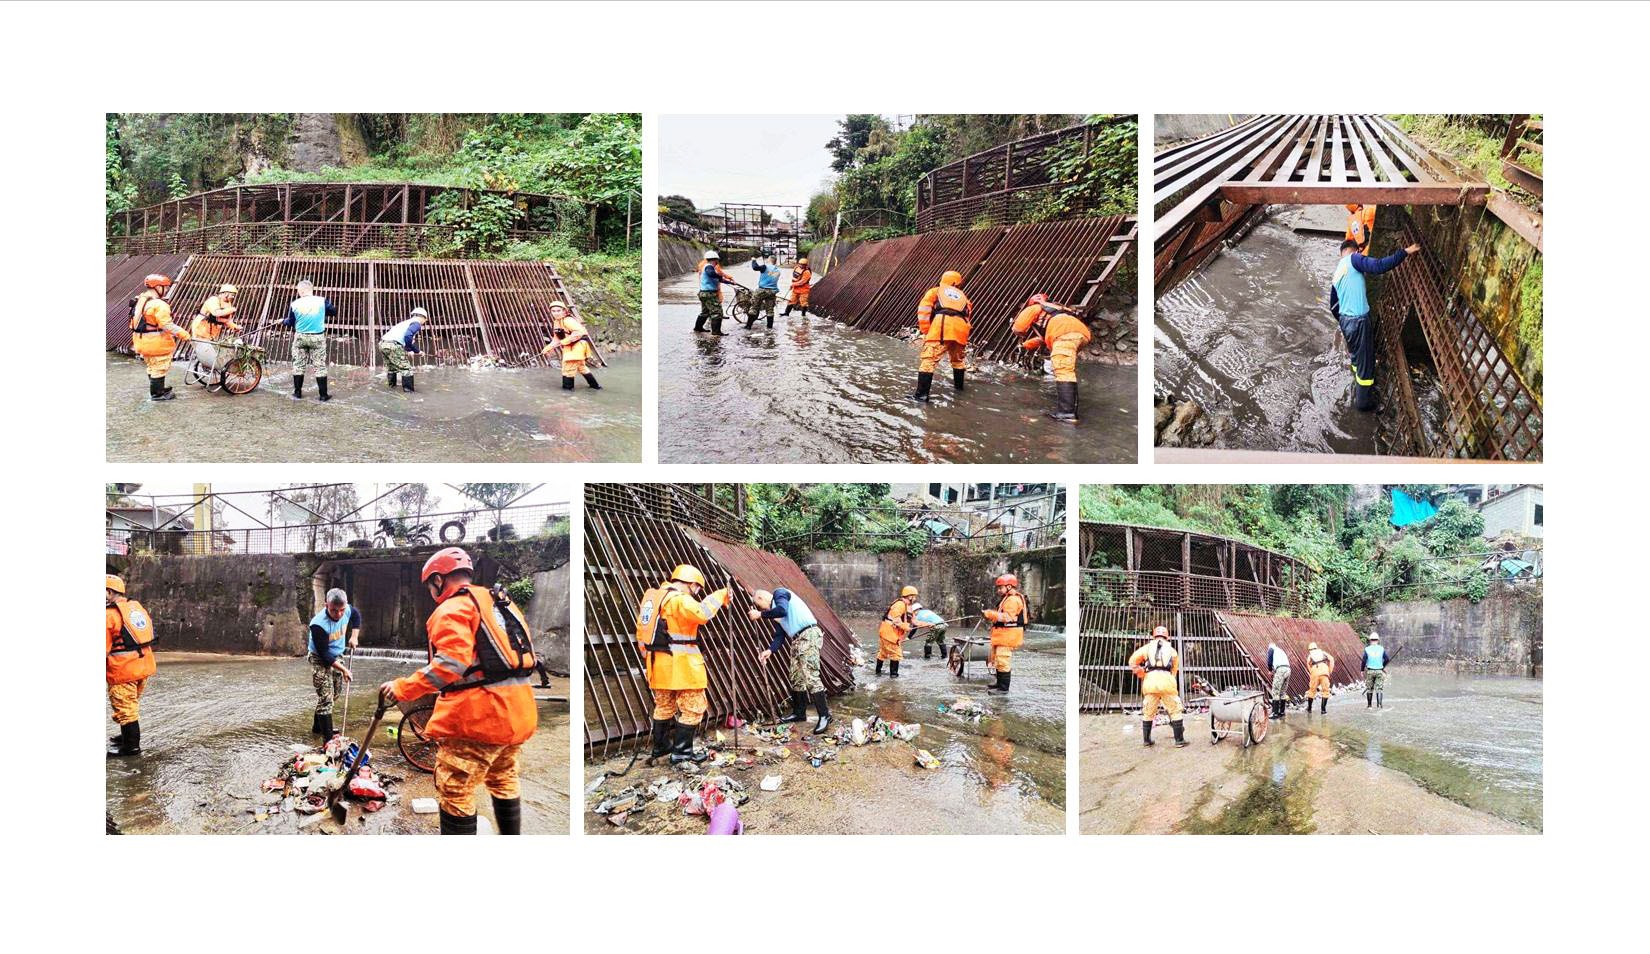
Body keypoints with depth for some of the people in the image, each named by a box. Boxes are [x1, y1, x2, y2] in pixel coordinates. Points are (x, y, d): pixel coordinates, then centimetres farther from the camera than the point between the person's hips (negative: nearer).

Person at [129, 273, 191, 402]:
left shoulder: (139, 300, 8)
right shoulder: (158, 304, -22)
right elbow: (167, 325, -25)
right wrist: (182, 333, -17)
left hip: (141, 341, 10)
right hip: (156, 342, -10)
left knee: (152, 366, 22)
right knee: (159, 368, 2)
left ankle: (158, 389, 35)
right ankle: (156, 394, 9)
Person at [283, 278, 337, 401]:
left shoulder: (295, 304, -8)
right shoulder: (322, 301, -10)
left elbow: (290, 323, 2)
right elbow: (334, 312, 2)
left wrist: (283, 321, 23)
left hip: (300, 337, 1)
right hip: (318, 338, 0)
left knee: (298, 365, 13)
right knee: (320, 366, 6)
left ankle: (297, 393, 18)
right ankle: (323, 395, 8)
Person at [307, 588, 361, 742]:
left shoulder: (347, 610, -17)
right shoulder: (318, 625, -35)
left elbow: (357, 615, 12)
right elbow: (324, 654, -28)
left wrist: (354, 636, 2)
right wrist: (343, 669, -24)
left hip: (337, 656, 7)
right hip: (320, 660, -7)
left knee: (335, 693, 20)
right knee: (325, 697, -15)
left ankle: (318, 726, 39)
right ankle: (327, 739, -17)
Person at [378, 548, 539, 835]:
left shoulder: (452, 609, -8)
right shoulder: (500, 604, 19)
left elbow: (452, 662, -22)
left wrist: (403, 688, -19)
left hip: (476, 717, -9)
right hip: (517, 713, 9)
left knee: (455, 795, -4)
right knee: (505, 784, 23)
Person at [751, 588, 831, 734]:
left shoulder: (779, 593, -3)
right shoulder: (775, 614, 21)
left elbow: (782, 610, -23)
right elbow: (779, 636, 15)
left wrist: (760, 615, -13)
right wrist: (770, 650, -2)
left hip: (808, 634, -10)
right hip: (797, 640, 10)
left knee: (810, 676, -15)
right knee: (796, 678, 15)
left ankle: (824, 715, -14)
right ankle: (799, 713, 27)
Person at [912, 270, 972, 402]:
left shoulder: (935, 291, 25)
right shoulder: (963, 296, 35)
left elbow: (924, 309, 9)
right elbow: (968, 316, 28)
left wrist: (924, 330, 10)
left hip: (942, 324, -4)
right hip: (961, 328, 4)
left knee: (929, 359, -9)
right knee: (958, 358, 29)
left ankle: (922, 393, -21)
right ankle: (958, 385, 45)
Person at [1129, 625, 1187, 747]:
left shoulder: (1147, 647, 18)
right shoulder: (1171, 650, 21)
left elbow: (1132, 661, 9)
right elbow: (1175, 670, 20)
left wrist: (1139, 673, 19)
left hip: (1150, 679, 1)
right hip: (1167, 680, -1)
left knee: (1148, 713, 12)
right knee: (1175, 711, 5)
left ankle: (1146, 740, 16)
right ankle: (1179, 740, 2)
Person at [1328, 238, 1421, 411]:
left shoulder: (1336, 273, 15)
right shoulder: (1353, 259, -9)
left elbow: (1333, 306, 22)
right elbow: (1378, 266, -26)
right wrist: (1404, 253, -21)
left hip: (1345, 320, 8)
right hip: (1358, 320, -8)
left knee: (1356, 357, 27)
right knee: (1365, 361, 6)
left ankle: (1357, 391, 42)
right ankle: (1363, 401, 17)